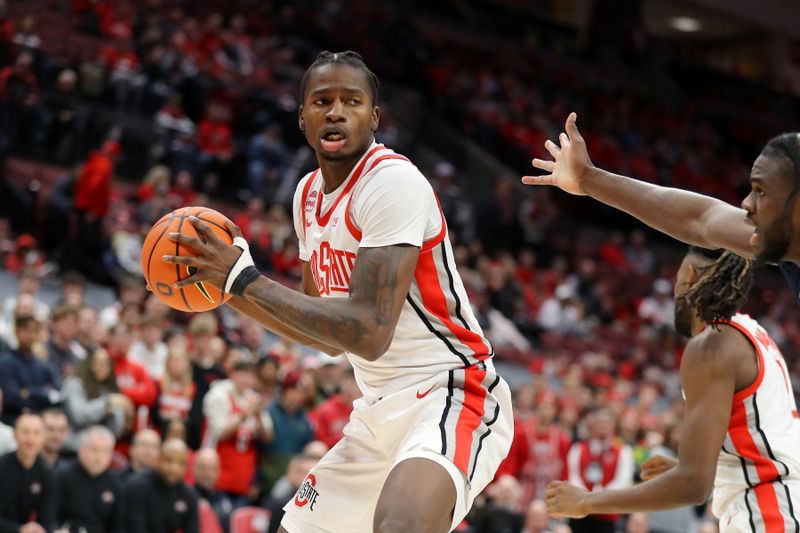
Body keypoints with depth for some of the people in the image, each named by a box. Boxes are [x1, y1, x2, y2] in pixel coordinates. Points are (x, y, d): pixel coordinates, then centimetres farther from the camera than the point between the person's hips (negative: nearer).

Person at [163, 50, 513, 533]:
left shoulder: (394, 181, -17)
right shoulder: (309, 194, 10)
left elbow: (368, 332, -26)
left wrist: (245, 279, -19)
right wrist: (231, 288, 8)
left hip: (449, 392, -9)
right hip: (379, 410, 9)